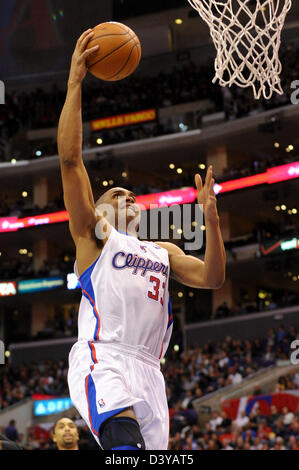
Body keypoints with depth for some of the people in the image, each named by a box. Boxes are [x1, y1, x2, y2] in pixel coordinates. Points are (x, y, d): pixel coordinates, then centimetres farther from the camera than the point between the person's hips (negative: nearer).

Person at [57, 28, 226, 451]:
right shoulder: (94, 235, 16)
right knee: (125, 443, -33)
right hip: (101, 361, -6)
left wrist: (211, 218, 5)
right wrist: (75, 83, 0)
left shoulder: (164, 251, 31)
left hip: (147, 369, 6)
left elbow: (211, 278, 15)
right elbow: (70, 158, 4)